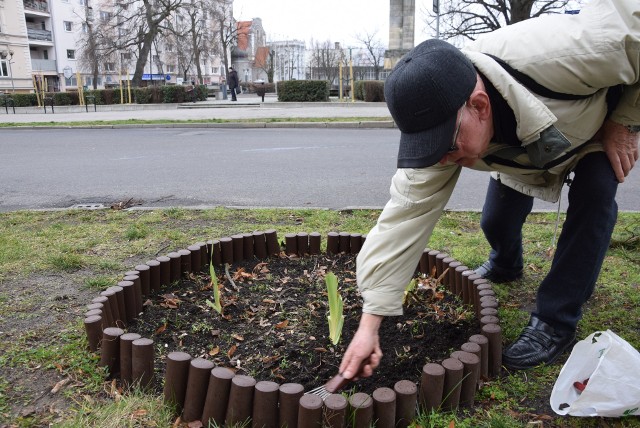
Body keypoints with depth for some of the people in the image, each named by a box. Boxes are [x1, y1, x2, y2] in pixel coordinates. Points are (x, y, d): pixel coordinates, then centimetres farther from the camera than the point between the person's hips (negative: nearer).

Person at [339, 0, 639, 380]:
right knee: (497, 220, -1)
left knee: (594, 194, -26)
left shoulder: (557, 55, -48)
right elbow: (406, 216, -34)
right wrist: (370, 323, -36)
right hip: (523, 142, 3)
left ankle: (556, 323, -12)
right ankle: (505, 265, 37)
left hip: (606, 113, -2)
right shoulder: (441, 127, -35)